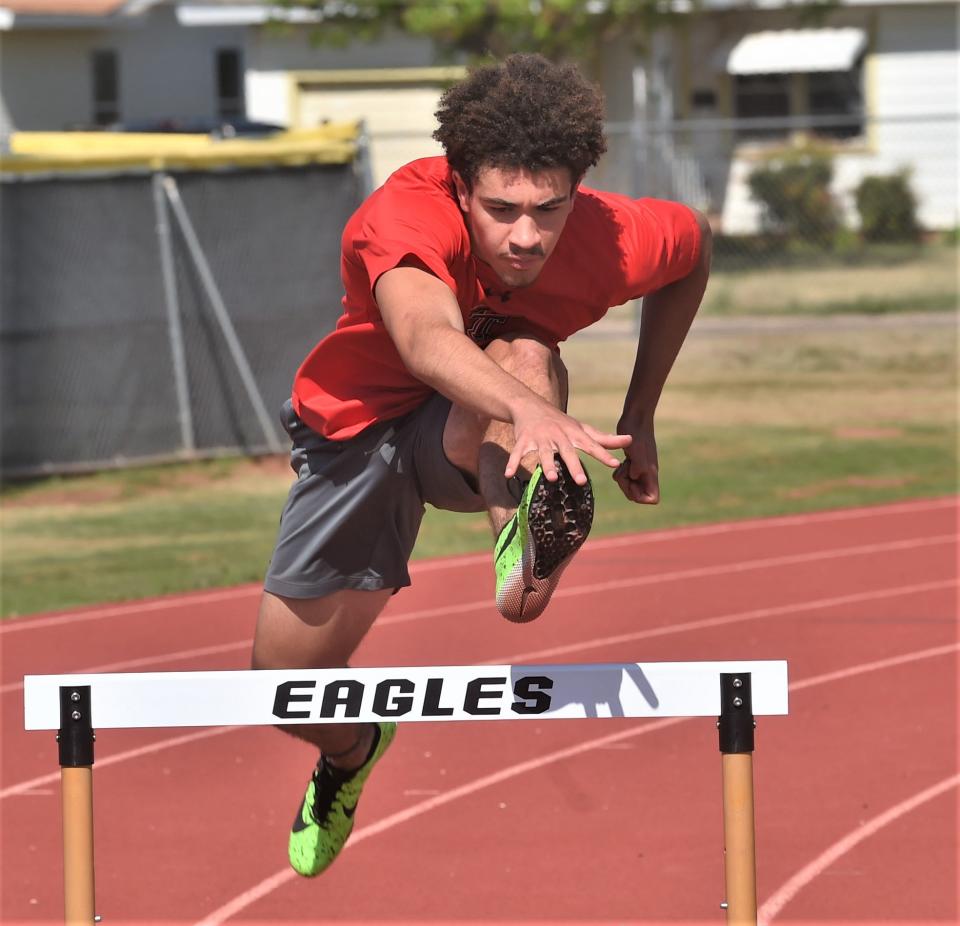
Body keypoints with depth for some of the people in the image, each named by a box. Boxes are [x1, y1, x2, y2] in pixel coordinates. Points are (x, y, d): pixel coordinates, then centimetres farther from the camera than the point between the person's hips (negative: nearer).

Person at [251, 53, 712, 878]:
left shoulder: (612, 243, -26)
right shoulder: (407, 215, -36)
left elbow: (694, 241, 0)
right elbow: (426, 338, -58)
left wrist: (639, 421, 1)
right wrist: (533, 412, -78)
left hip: (478, 438, 0)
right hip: (358, 425, 0)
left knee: (524, 355, -37)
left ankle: (526, 547, -63)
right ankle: (353, 752, 40)